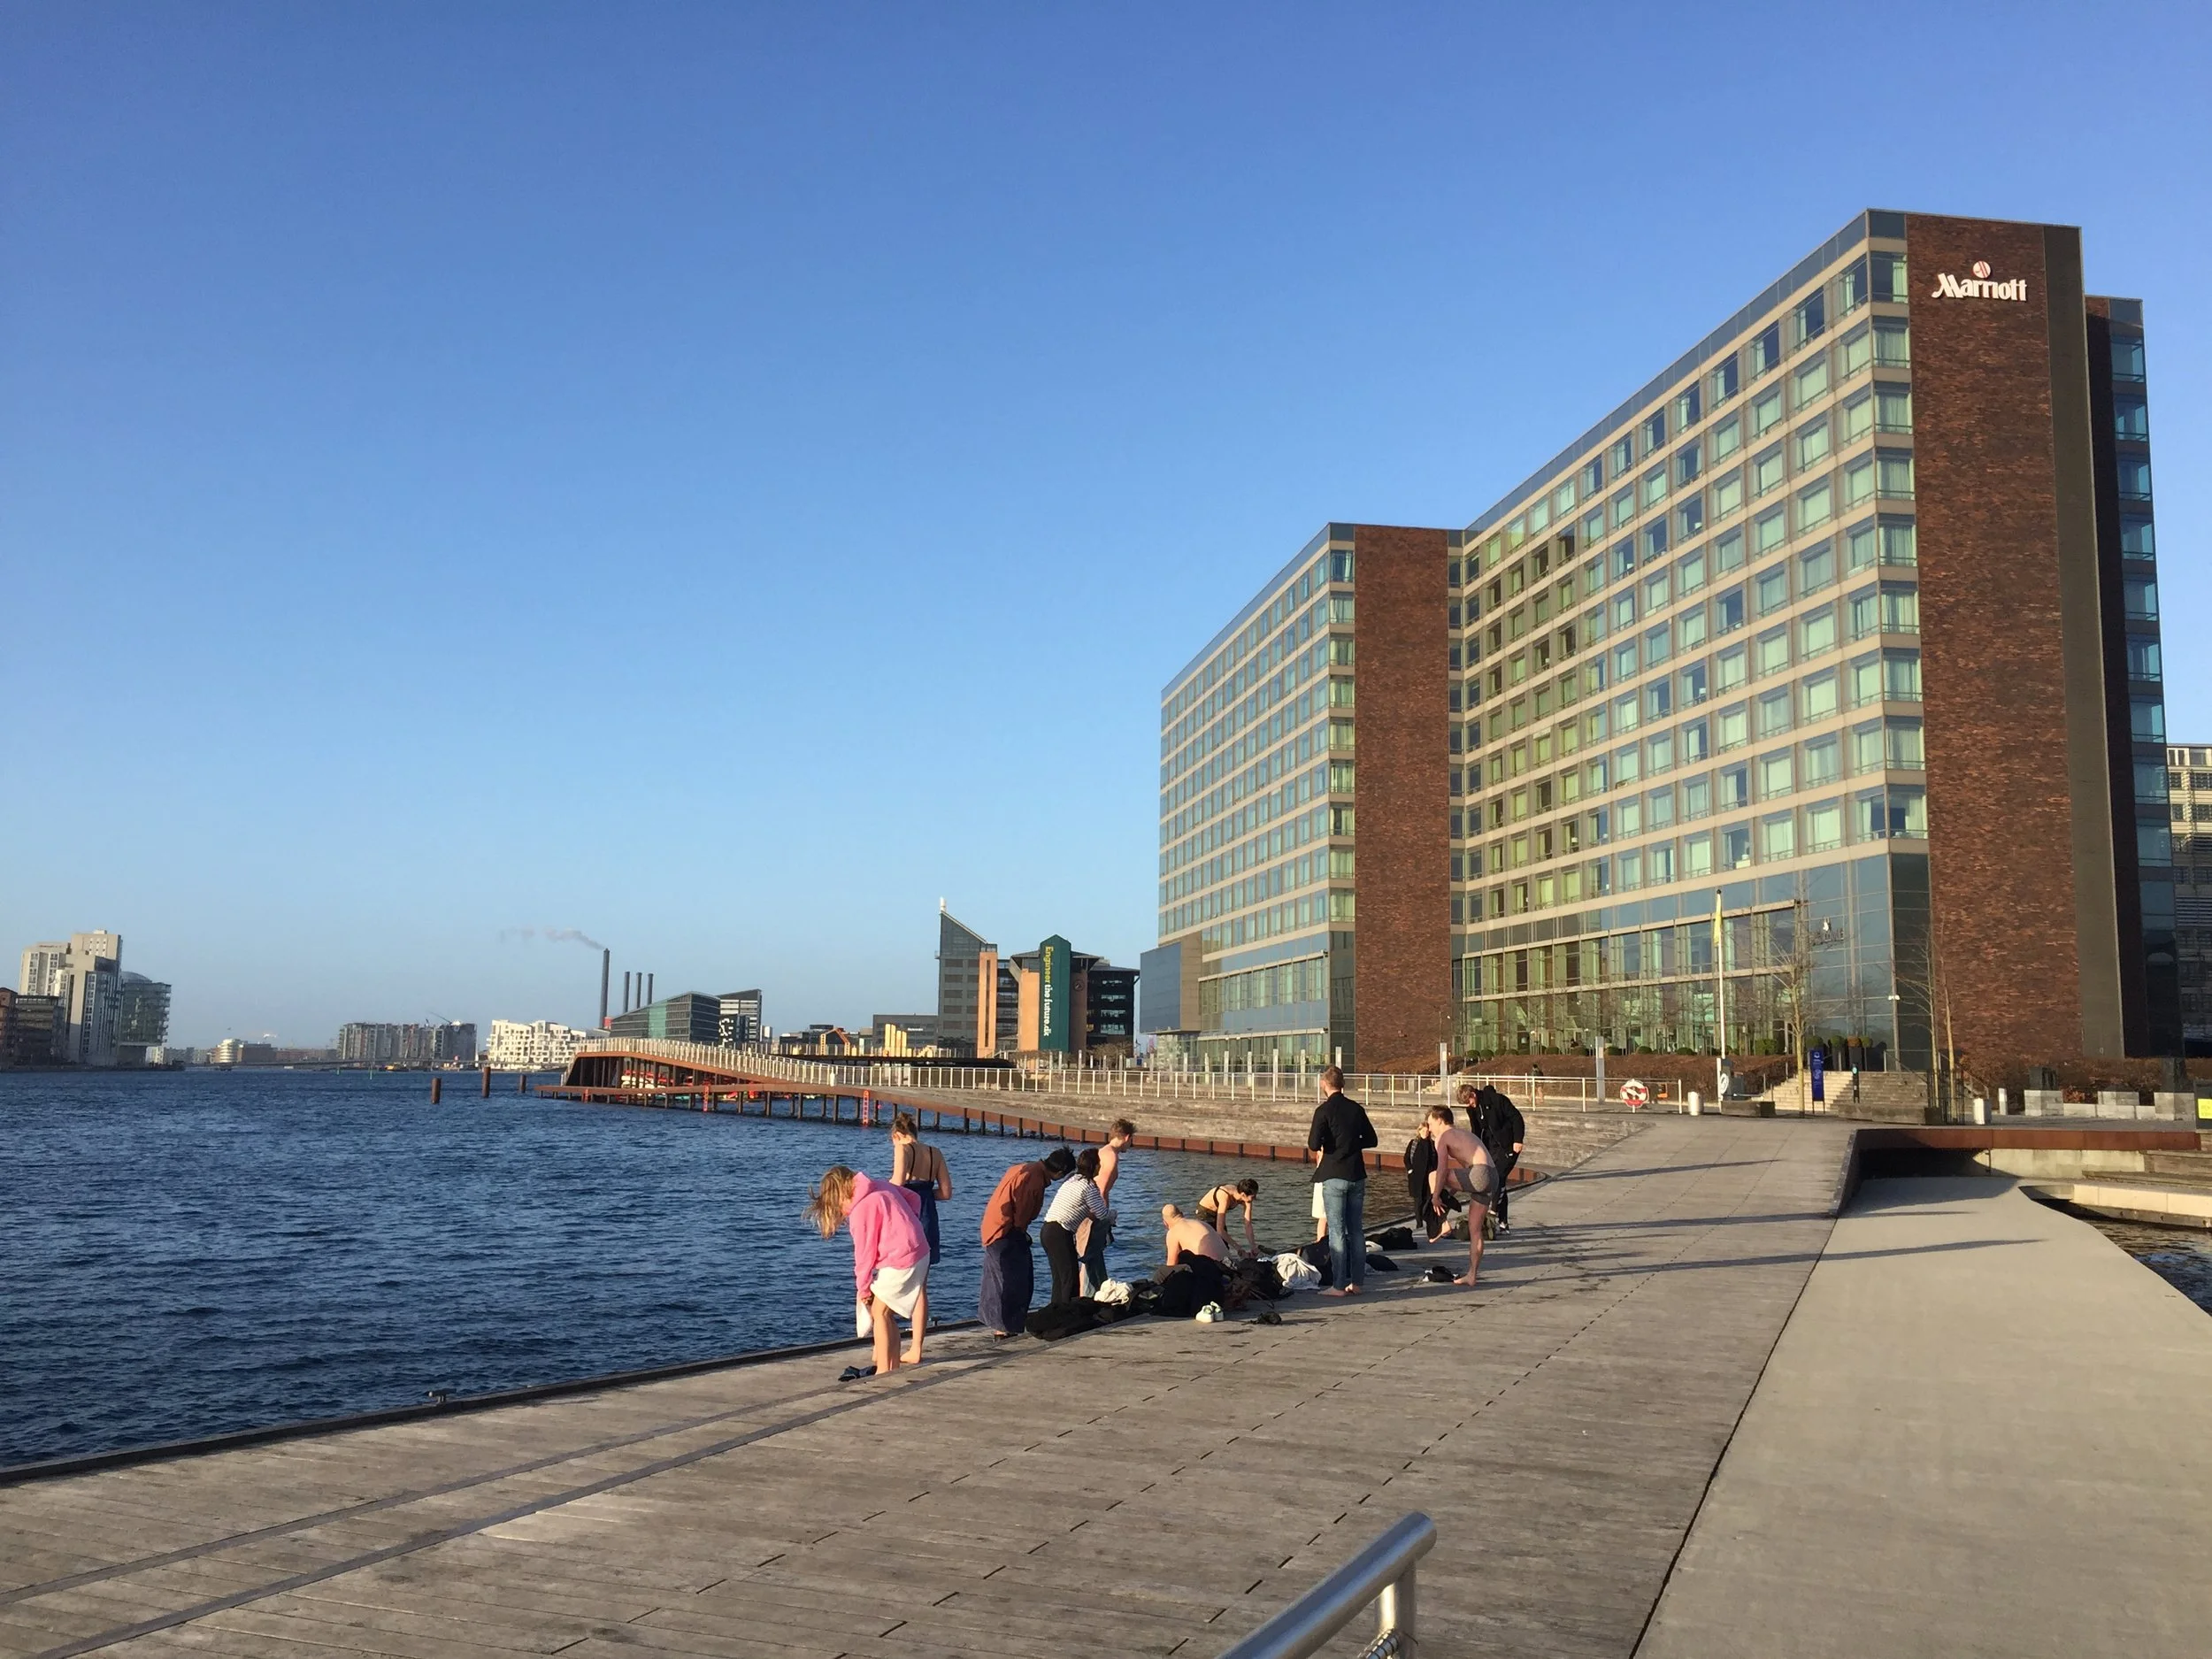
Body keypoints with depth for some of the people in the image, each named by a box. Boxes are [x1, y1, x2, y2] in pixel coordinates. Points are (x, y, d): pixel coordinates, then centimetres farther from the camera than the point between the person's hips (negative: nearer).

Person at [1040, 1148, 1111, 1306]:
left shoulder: (1073, 1180, 16)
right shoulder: (1088, 1186, -11)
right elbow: (1103, 1215, -7)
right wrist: (1113, 1216, 13)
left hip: (1047, 1230, 9)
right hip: (1060, 1234, -9)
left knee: (1059, 1277, 17)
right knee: (1071, 1279, -3)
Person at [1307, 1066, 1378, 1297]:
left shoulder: (1324, 1110, -12)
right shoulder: (1357, 1108, 6)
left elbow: (1314, 1145, -19)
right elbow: (1371, 1139, 13)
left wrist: (1317, 1142, 3)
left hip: (1334, 1176, -5)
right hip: (1357, 1176, 5)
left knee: (1337, 1231, -2)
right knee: (1356, 1230, 11)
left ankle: (1340, 1285, -2)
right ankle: (1356, 1282, 14)